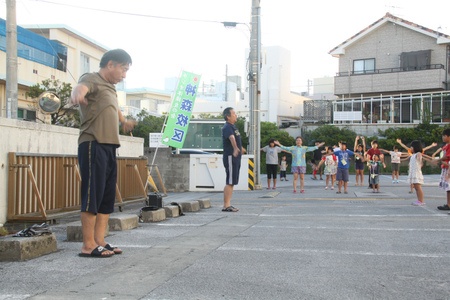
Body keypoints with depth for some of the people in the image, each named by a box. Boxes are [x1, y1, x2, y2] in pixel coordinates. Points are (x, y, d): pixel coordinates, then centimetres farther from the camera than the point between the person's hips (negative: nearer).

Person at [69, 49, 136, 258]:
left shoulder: (110, 87, 25)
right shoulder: (92, 79, -3)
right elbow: (82, 86, -28)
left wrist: (124, 121, 66)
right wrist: (77, 93, -53)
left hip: (110, 147, 9)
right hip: (93, 145, -9)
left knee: (107, 197, 8)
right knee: (92, 195, -9)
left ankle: (99, 241, 13)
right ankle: (88, 245, -5)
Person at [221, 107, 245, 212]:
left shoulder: (232, 127, 17)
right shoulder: (227, 127, -15)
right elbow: (231, 138, -37)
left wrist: (240, 148, 50)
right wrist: (235, 149, -54)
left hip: (236, 157, 10)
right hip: (230, 157, -10)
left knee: (232, 182, 11)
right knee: (230, 182, -10)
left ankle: (228, 205, 16)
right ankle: (226, 206, -8)